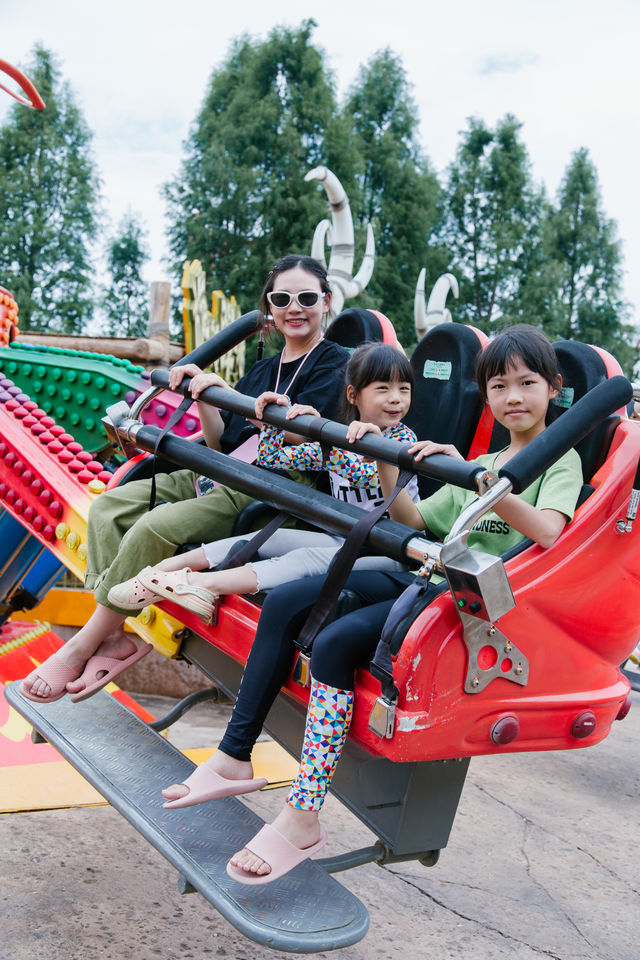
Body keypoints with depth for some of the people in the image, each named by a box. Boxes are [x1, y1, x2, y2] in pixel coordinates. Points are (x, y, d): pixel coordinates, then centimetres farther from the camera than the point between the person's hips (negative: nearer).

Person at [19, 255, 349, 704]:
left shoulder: (336, 363, 1)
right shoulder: (263, 368, 21)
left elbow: (300, 433, -16)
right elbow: (223, 444, 15)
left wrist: (226, 391, -19)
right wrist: (204, 395, -1)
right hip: (219, 477, 8)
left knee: (157, 525, -27)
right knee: (109, 506, -8)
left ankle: (84, 645, -12)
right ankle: (112, 638, -12)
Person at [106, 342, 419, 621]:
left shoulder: (403, 437, -7)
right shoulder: (337, 442, 9)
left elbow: (366, 474, -26)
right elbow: (272, 459, 9)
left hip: (389, 551, -6)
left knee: (308, 559, -26)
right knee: (268, 539, -8)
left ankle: (205, 583, -34)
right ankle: (170, 566, -9)